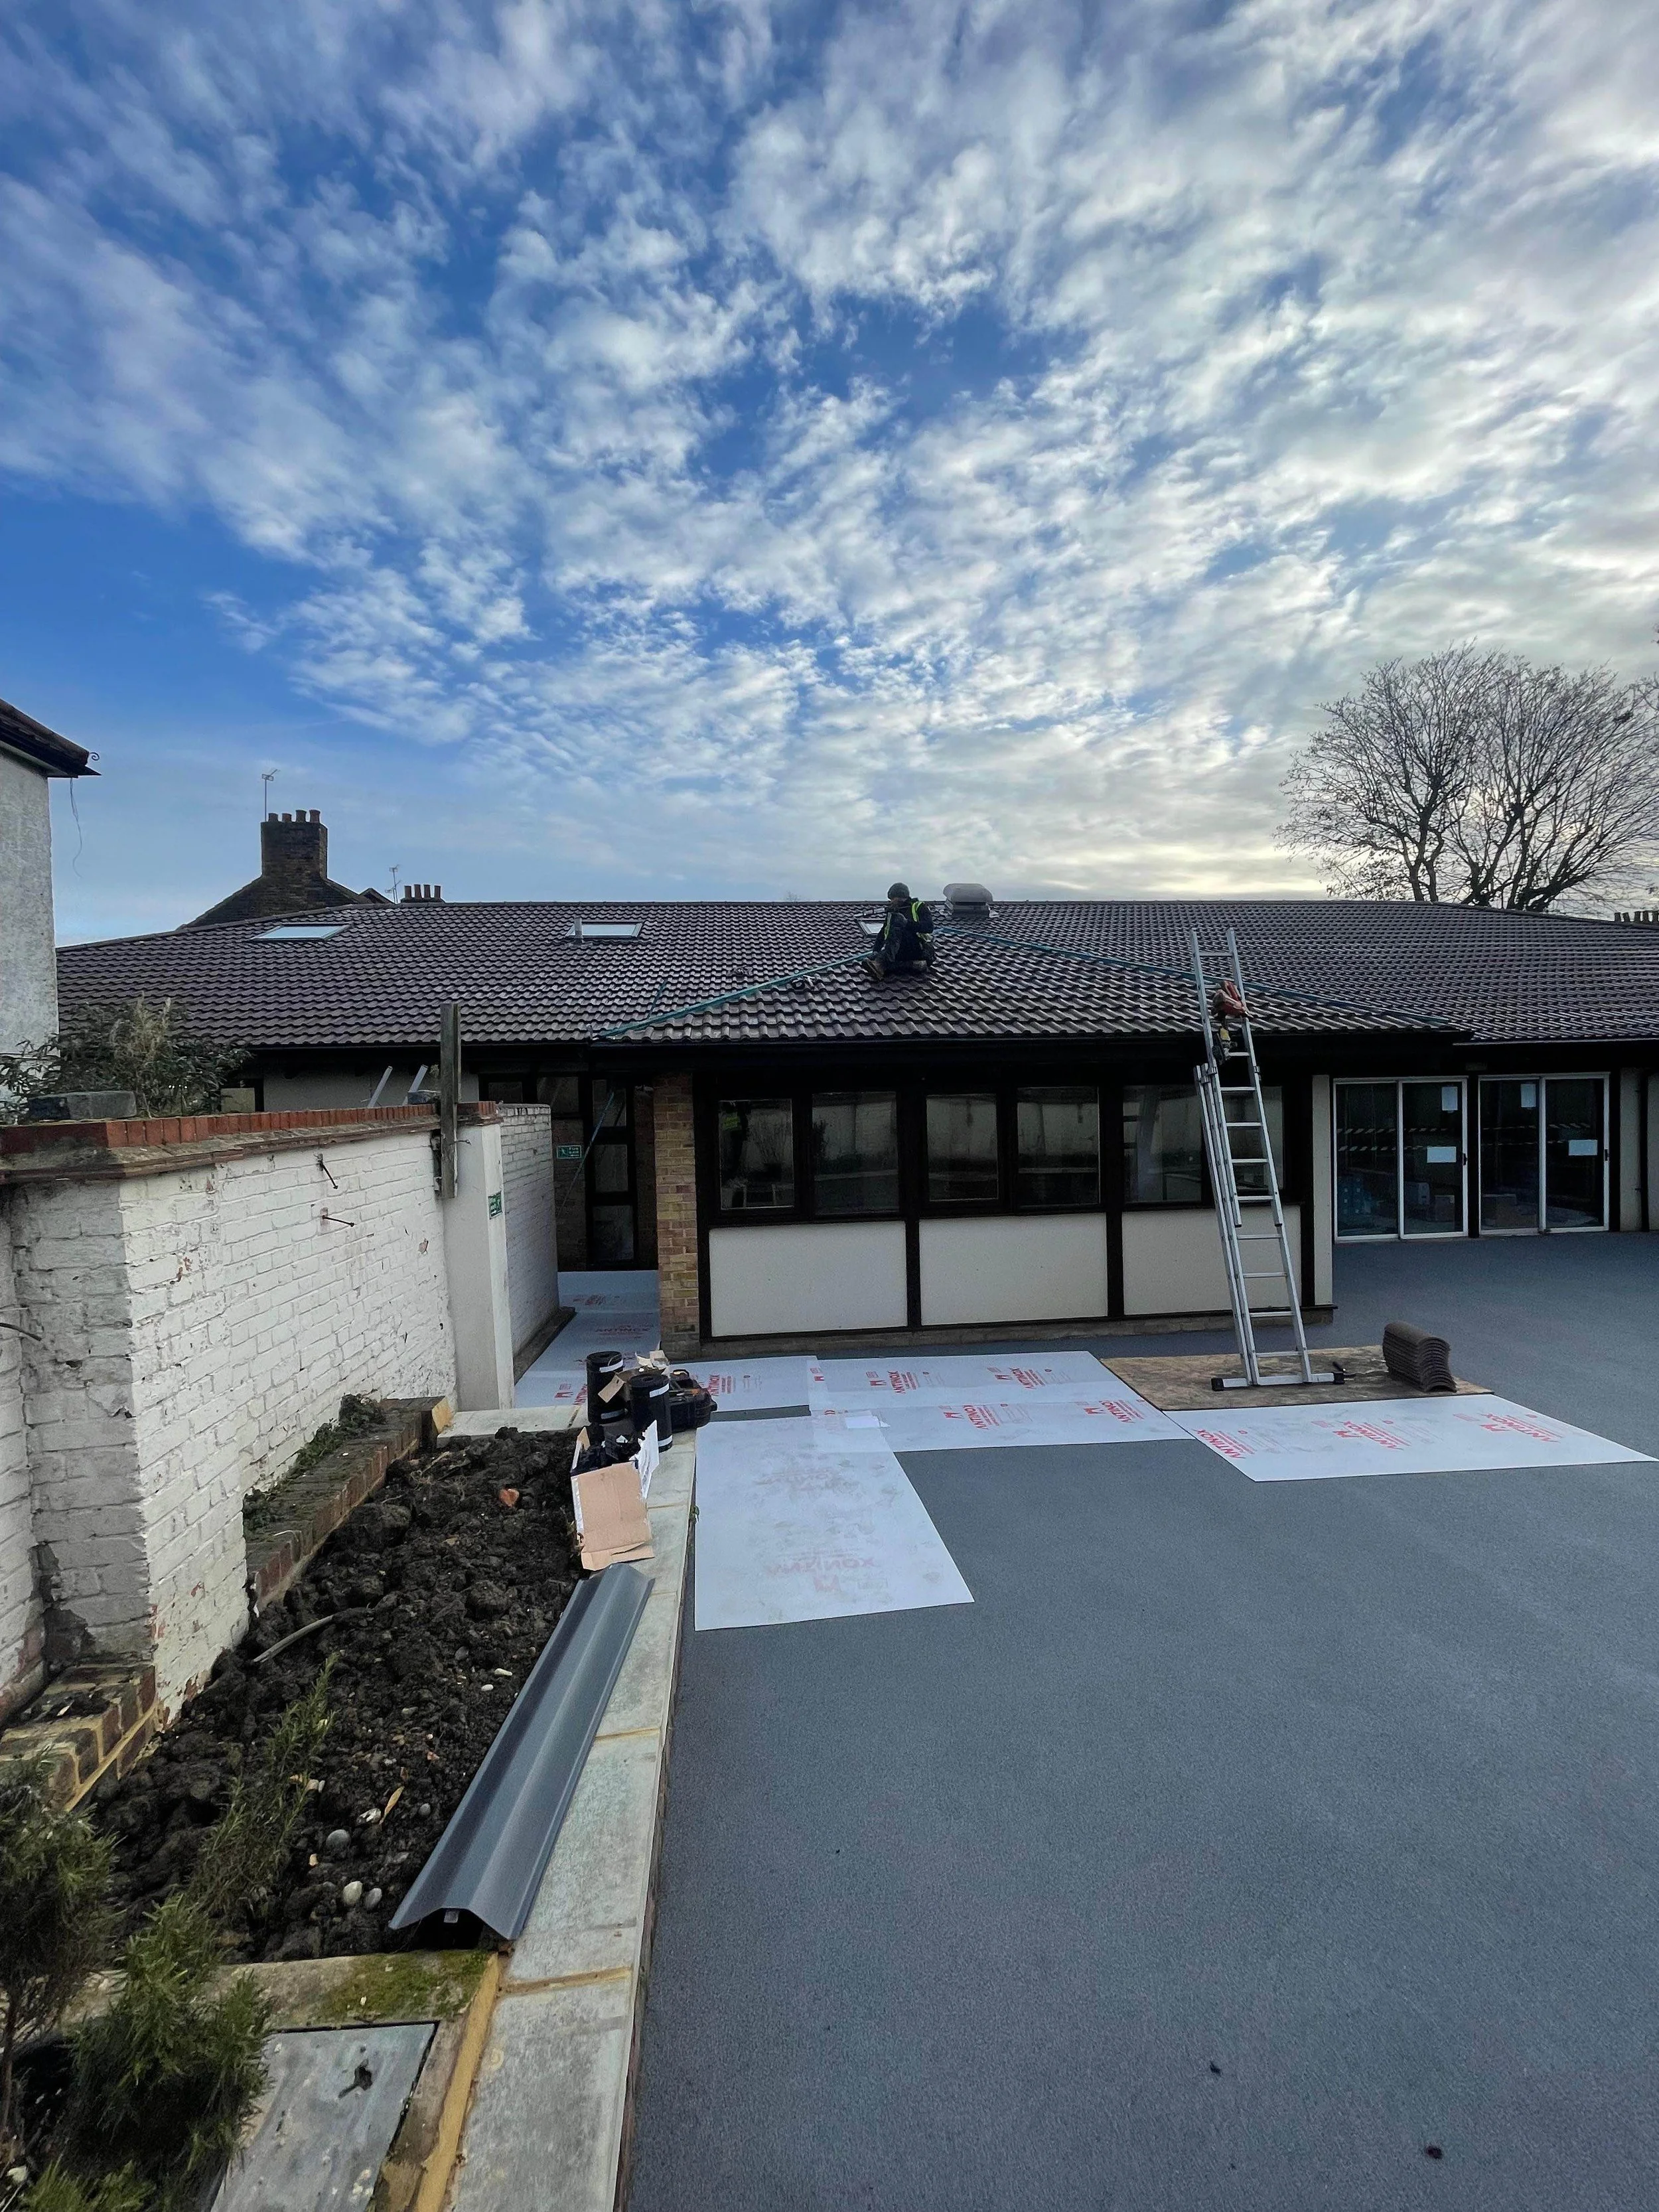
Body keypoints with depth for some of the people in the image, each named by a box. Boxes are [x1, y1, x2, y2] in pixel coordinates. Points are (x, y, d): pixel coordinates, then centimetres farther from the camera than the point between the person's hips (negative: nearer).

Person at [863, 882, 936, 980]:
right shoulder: (892, 913, 26)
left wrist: (906, 923, -19)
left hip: (920, 951, -4)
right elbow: (882, 934, 15)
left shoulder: (920, 907, 11)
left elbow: (929, 927, -8)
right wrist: (876, 952, -3)